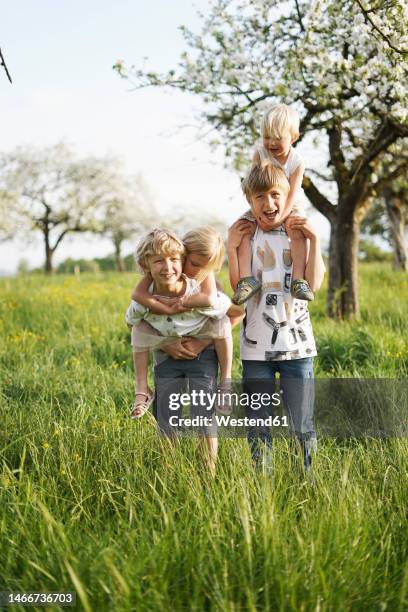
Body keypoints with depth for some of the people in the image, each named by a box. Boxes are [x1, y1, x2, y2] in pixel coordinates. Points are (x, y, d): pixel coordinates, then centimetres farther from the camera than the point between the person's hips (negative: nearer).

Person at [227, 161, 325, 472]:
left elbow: (314, 283, -9)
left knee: (302, 424, 5)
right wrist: (231, 249, -13)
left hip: (297, 343, -1)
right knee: (258, 425, 8)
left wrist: (314, 239, -14)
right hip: (256, 346, 1)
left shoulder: (298, 233, 2)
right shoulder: (245, 235, 2)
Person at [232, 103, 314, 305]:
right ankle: (246, 278, -29)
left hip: (291, 208, -2)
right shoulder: (260, 153, -10)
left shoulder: (297, 162, -16)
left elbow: (291, 195, -21)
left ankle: (298, 280, -32)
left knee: (298, 231, -33)